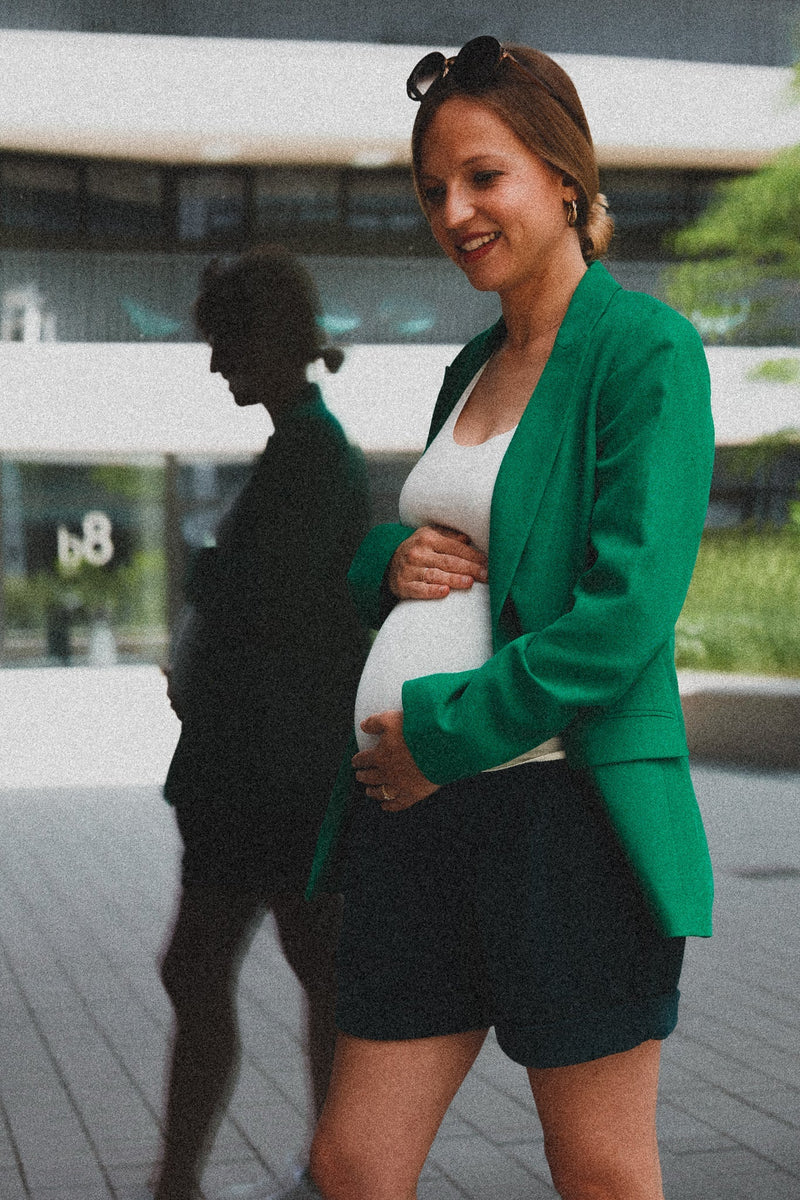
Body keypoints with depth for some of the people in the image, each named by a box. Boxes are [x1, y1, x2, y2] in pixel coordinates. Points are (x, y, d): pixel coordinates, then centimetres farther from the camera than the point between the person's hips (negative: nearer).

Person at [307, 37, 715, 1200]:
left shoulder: (646, 350, -7)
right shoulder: (472, 366, 17)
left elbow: (625, 614, -16)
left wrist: (439, 737, -14)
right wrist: (388, 562, 3)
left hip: (566, 809, -7)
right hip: (417, 813, 7)